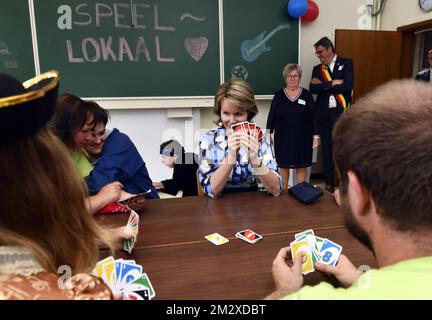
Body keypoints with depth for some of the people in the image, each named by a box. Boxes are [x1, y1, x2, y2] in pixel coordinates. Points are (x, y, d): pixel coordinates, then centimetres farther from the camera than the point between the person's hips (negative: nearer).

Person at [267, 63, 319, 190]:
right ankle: (283, 191, 23)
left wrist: (316, 136, -3)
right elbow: (271, 117, 2)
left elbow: (314, 116, 1)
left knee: (301, 166, 6)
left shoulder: (307, 95, 0)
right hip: (283, 138, 1)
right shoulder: (278, 95, 1)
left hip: (302, 138, 0)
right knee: (283, 165, 9)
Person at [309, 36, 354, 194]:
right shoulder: (317, 68, 13)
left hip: (342, 112, -3)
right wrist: (333, 83, -12)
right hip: (324, 114, 3)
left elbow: (348, 86, -11)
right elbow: (312, 88, -4)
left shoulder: (346, 63, 4)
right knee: (327, 149, 8)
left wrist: (324, 86, -7)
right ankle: (329, 183, 19)